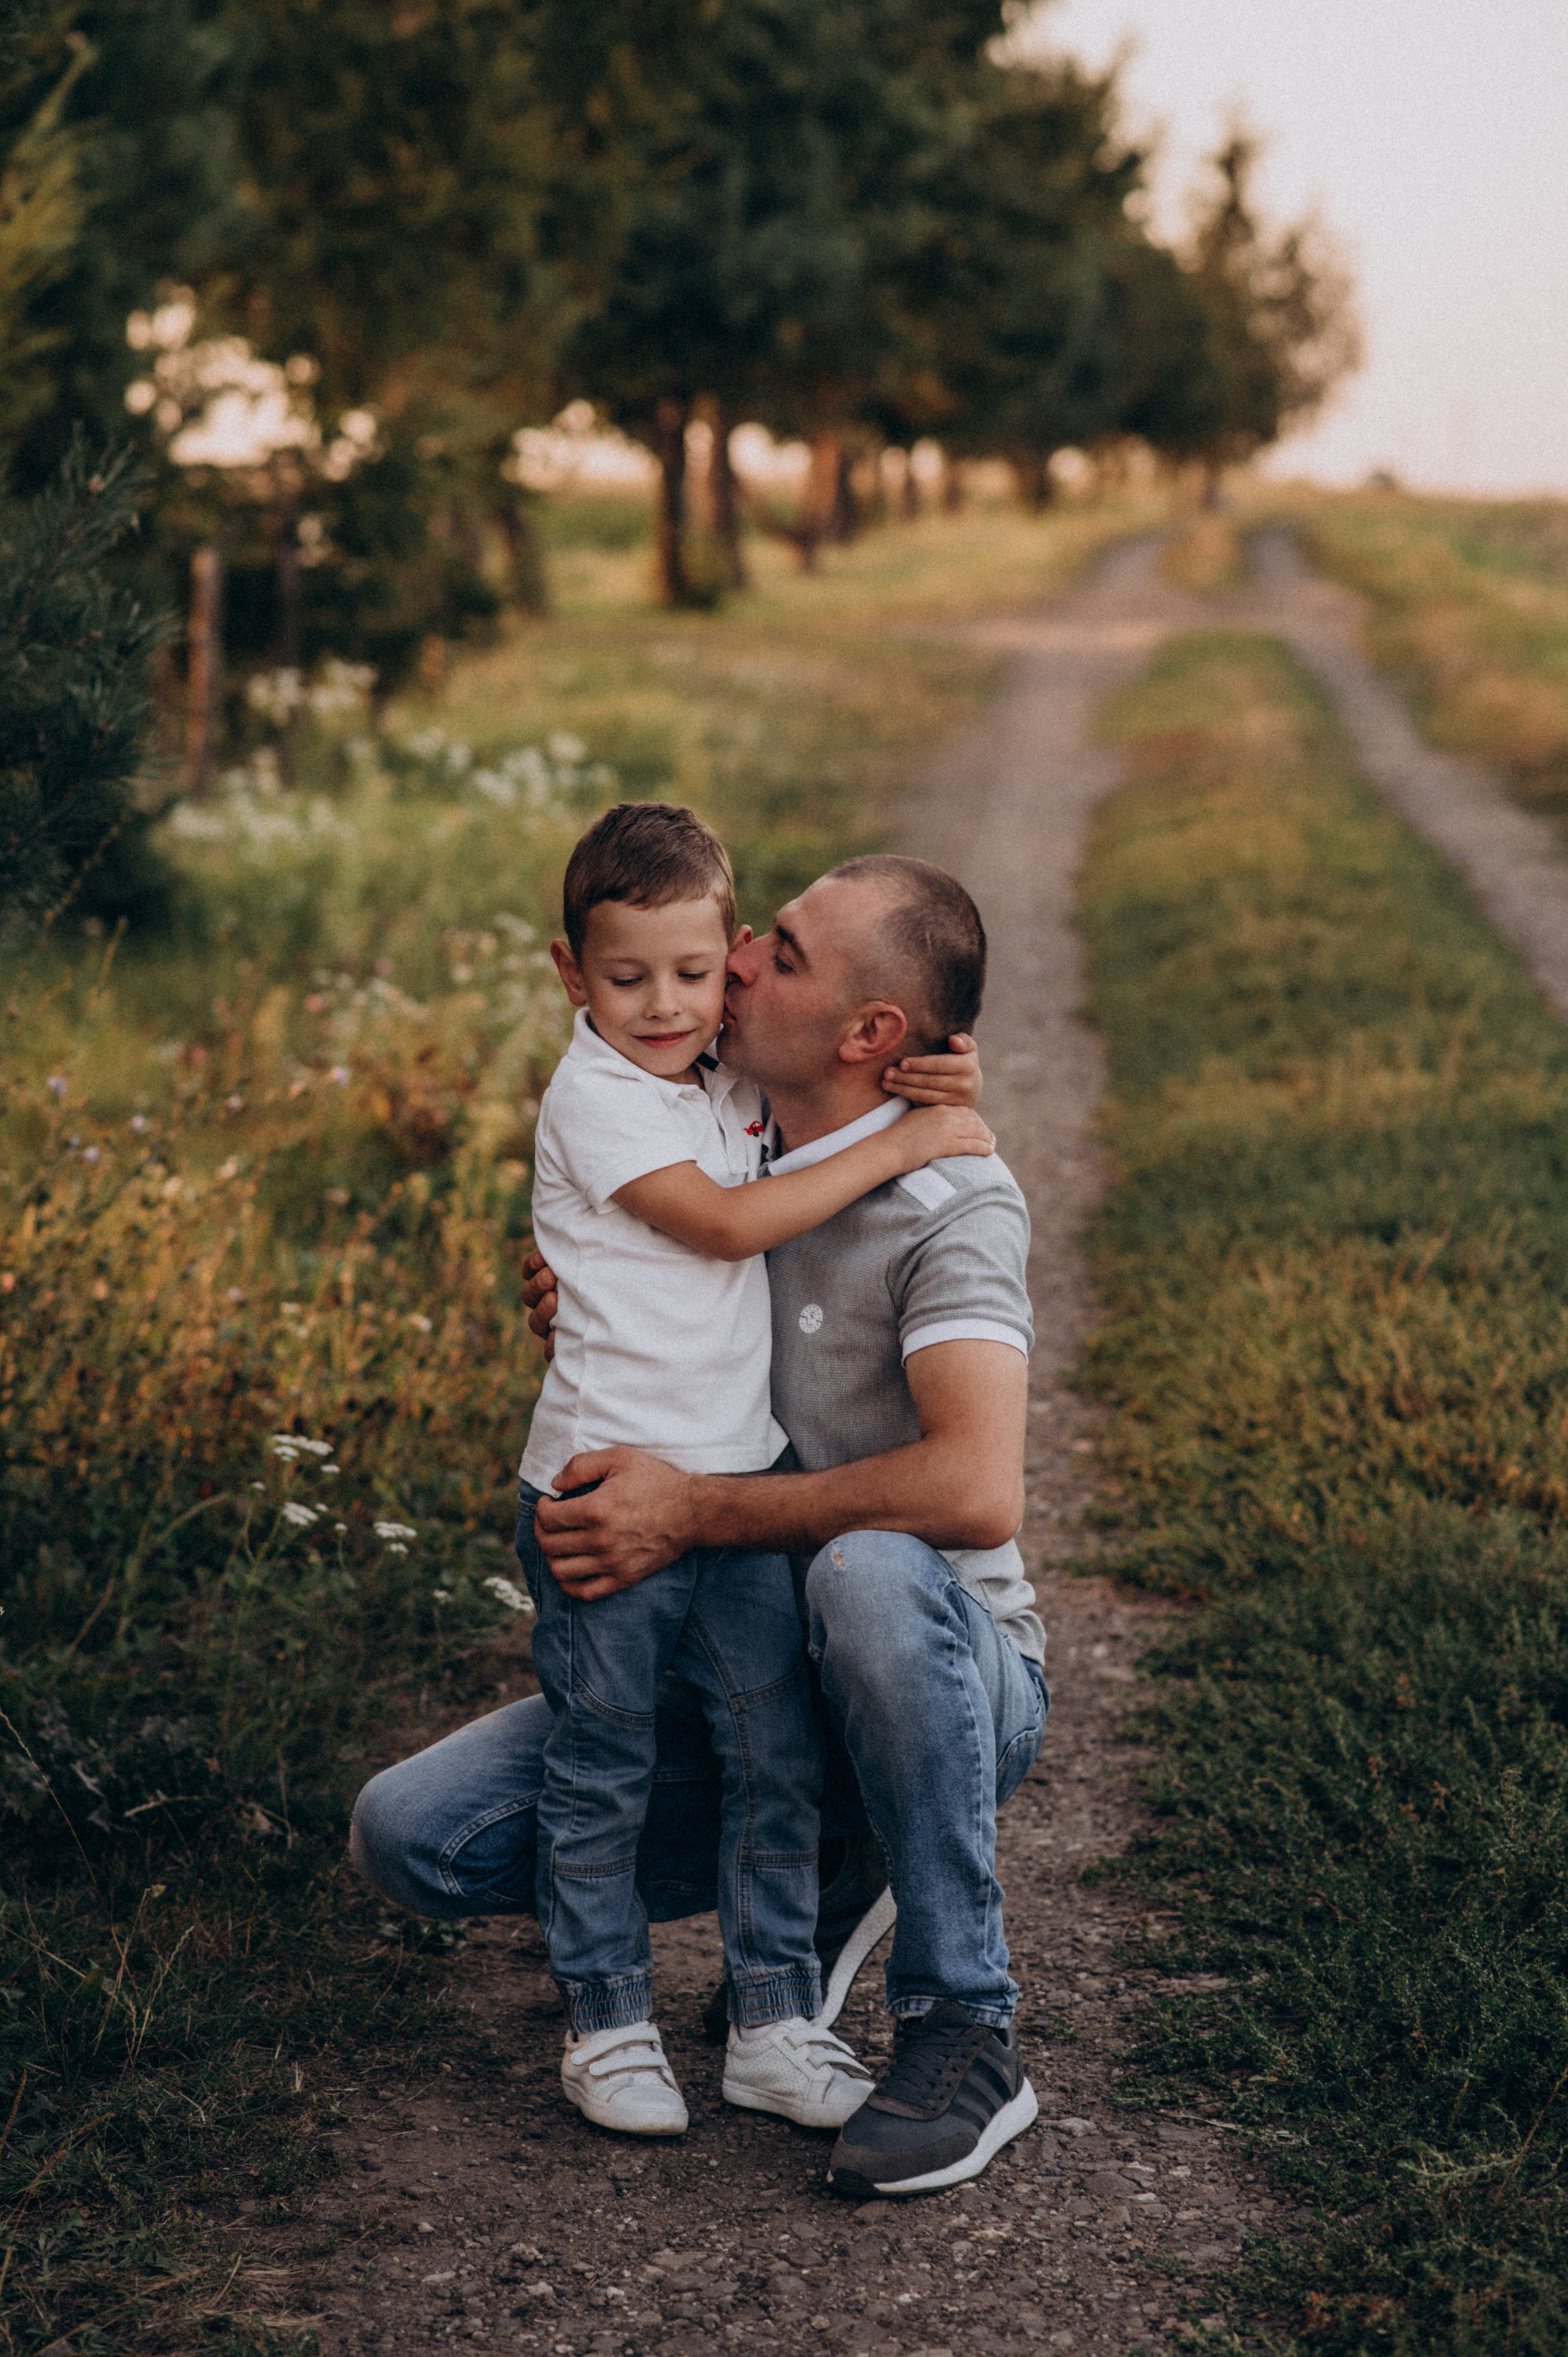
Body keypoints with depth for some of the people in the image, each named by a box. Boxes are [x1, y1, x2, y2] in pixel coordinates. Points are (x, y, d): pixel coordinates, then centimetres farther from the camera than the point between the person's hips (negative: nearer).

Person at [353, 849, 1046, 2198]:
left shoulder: (954, 1202, -19)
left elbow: (976, 1490, -34)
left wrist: (695, 1512, -29)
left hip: (953, 1678, -6)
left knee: (871, 1575, -42)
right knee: (414, 1835, -8)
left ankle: (966, 2039, -23)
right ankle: (820, 1872, 10)